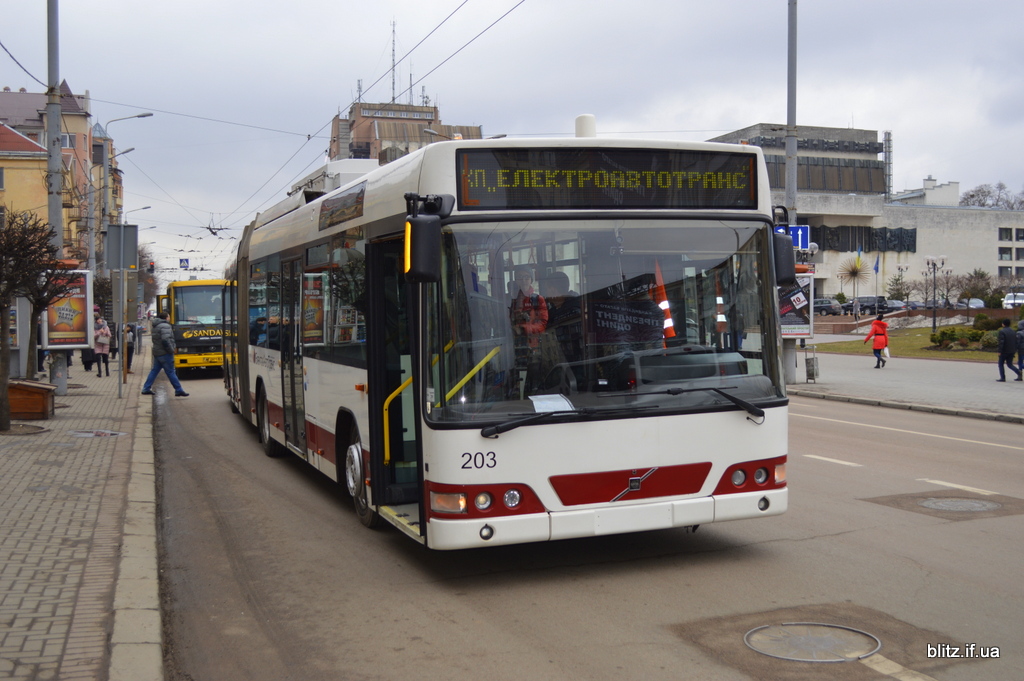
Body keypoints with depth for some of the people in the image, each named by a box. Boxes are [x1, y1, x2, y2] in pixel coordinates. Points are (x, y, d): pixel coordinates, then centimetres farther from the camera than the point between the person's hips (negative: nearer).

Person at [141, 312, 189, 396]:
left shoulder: (155, 327, 16)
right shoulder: (165, 326, -14)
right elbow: (165, 340, -25)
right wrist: (171, 350, -15)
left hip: (157, 353, 9)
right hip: (165, 354, -9)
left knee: (154, 371, 13)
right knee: (170, 372, -5)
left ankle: (146, 389, 12)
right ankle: (179, 390, -2)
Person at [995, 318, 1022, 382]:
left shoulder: (1002, 331, -13)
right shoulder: (1013, 331, 9)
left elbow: (1001, 342, -19)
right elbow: (1016, 342, 10)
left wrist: (1000, 351, -17)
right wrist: (1015, 350, 16)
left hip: (1004, 351, -6)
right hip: (1012, 351, 6)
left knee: (1001, 364, 8)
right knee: (1010, 364, 13)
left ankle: (1003, 378, 4)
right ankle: (1019, 372, -11)